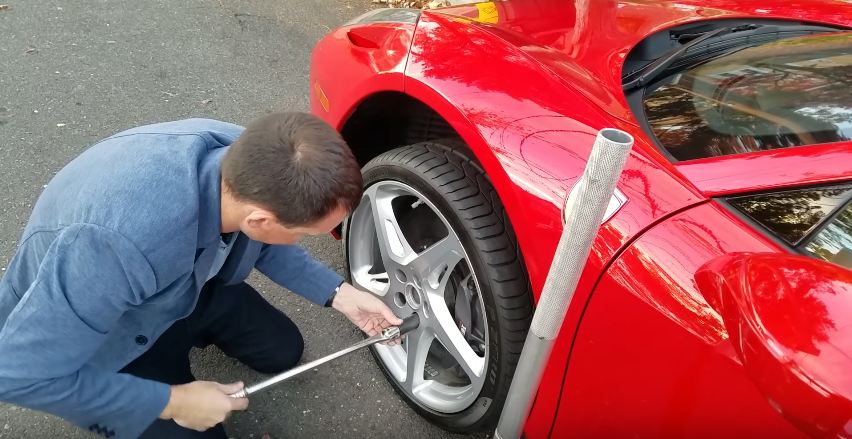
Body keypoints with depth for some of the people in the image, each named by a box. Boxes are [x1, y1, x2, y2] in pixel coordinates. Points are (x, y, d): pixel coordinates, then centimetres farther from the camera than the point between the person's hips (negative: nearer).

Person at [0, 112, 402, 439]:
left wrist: (339, 294, -10)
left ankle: (186, 330, 31)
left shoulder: (250, 158, -25)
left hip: (190, 284, 5)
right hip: (97, 341, -5)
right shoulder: (117, 243, -47)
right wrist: (171, 402, -27)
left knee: (284, 352, 12)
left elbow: (264, 246, -2)